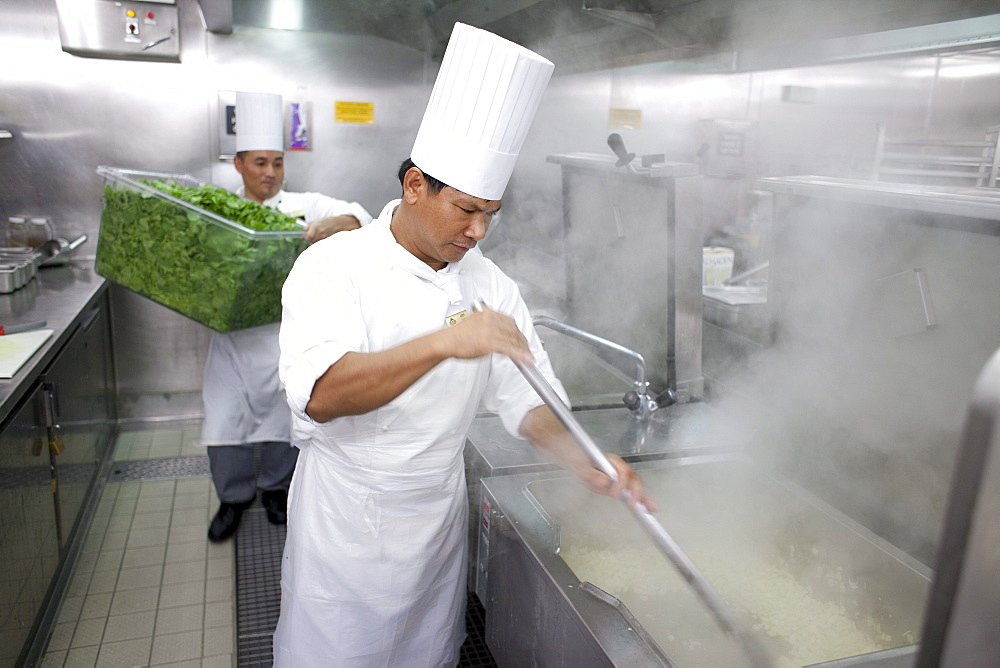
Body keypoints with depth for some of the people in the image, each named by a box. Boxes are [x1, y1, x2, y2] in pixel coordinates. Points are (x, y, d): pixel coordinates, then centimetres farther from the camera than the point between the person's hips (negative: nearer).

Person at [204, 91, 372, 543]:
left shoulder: (304, 207, 1)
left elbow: (359, 218, -10)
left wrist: (336, 223, -31)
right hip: (232, 336, 1)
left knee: (282, 418, 12)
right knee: (226, 420, 6)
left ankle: (275, 488, 38)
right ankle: (233, 497, 32)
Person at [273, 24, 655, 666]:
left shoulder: (490, 285, -3)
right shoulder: (334, 265, -16)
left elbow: (525, 394, -3)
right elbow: (321, 396, -31)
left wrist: (578, 455, -22)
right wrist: (442, 344, -43)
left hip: (438, 514, 4)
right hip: (344, 521, -3)